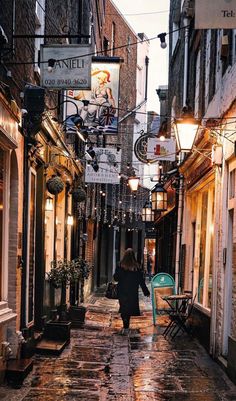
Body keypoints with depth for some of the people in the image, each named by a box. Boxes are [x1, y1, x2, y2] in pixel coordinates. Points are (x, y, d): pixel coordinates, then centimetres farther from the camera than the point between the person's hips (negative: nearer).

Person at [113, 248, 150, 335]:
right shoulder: (137, 267, -8)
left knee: (124, 309, 9)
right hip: (133, 292, 1)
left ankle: (125, 327, 2)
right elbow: (141, 281, -3)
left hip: (122, 292, -1)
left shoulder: (120, 266, -11)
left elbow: (116, 278, -4)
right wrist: (146, 292, 6)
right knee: (130, 308, 10)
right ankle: (126, 327, 10)